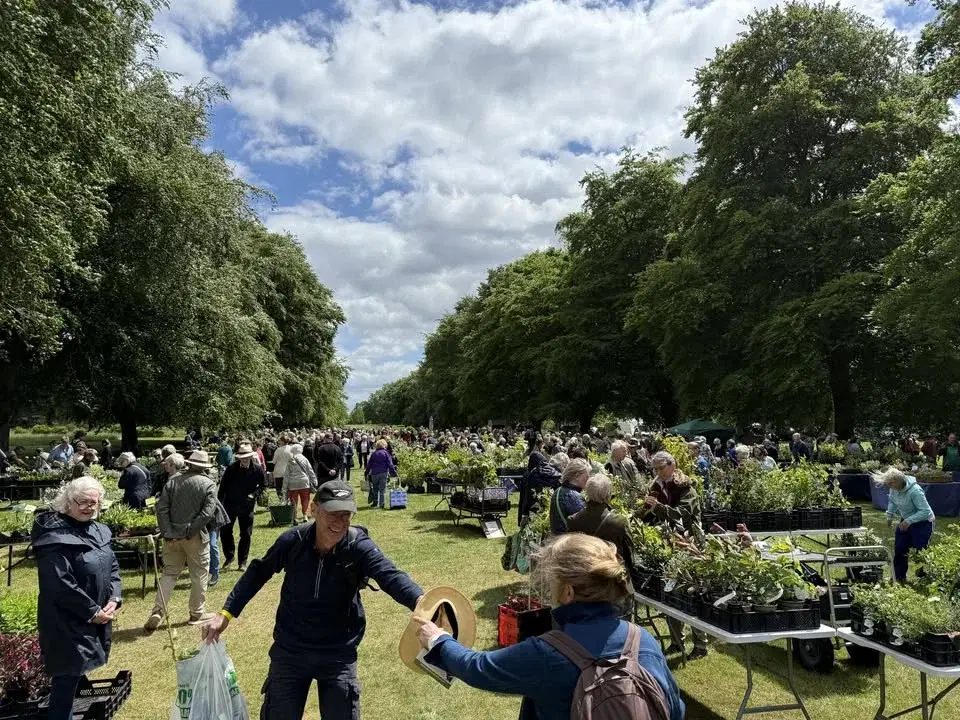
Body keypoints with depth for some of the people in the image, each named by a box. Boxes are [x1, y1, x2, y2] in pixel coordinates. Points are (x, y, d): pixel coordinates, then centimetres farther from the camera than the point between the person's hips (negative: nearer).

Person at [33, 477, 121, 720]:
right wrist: (92, 612, -18)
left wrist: (114, 600, -6)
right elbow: (59, 584, -23)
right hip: (68, 621, -8)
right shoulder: (55, 536, -19)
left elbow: (112, 566, 10)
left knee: (76, 672, 18)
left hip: (97, 616, 8)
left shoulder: (97, 530, 5)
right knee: (67, 676, -1)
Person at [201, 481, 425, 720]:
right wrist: (226, 614, -1)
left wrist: (421, 602, -55)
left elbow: (390, 576, -35)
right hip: (289, 651, 1)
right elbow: (258, 572, 2)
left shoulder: (359, 547, -20)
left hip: (338, 655, -1)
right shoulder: (293, 541, -15)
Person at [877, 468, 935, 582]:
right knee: (899, 550, 12)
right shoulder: (894, 488, -10)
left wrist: (909, 521, -32)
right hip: (906, 521, 8)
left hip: (922, 523, -8)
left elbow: (925, 511, -31)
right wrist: (890, 515, 1)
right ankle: (900, 578, 25)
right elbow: (891, 501, 10)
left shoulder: (914, 491, -33)